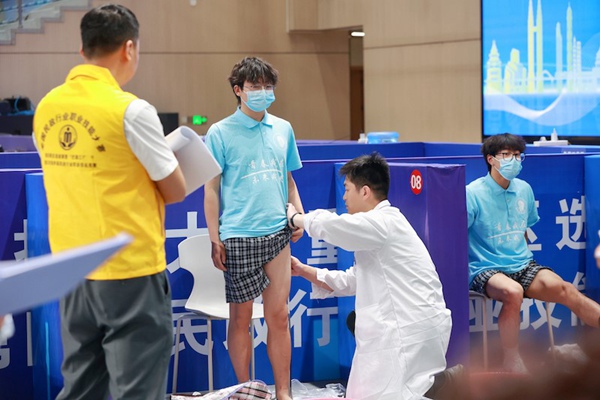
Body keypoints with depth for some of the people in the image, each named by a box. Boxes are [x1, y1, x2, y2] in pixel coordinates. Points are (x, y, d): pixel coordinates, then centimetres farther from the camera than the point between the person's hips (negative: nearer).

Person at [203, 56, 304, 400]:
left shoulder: (283, 129, 10)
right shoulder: (220, 133, -2)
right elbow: (211, 188, -1)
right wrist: (215, 239, -6)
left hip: (277, 234, 3)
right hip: (237, 237, -3)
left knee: (279, 316, 5)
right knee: (241, 318, 5)